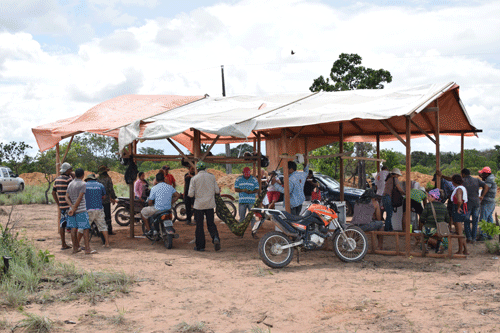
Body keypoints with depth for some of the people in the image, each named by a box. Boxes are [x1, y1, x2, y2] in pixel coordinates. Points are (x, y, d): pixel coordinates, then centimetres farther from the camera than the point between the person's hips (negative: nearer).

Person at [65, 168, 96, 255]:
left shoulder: (70, 184, 10)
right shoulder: (83, 184, -9)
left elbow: (67, 197, 4)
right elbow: (79, 198, -14)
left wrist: (72, 207, -6)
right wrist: (74, 209, -11)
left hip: (72, 209, 7)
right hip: (81, 210, -7)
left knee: (73, 228, 8)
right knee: (86, 229, -5)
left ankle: (75, 248, 14)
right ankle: (87, 249, -9)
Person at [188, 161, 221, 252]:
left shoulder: (194, 178, -6)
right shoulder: (212, 177, 1)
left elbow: (191, 194, -9)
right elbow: (217, 191, 2)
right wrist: (218, 190, 24)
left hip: (199, 205, -2)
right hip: (210, 204, 2)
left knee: (199, 225, 7)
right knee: (211, 224, 11)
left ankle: (200, 245, 11)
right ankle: (215, 237, -17)